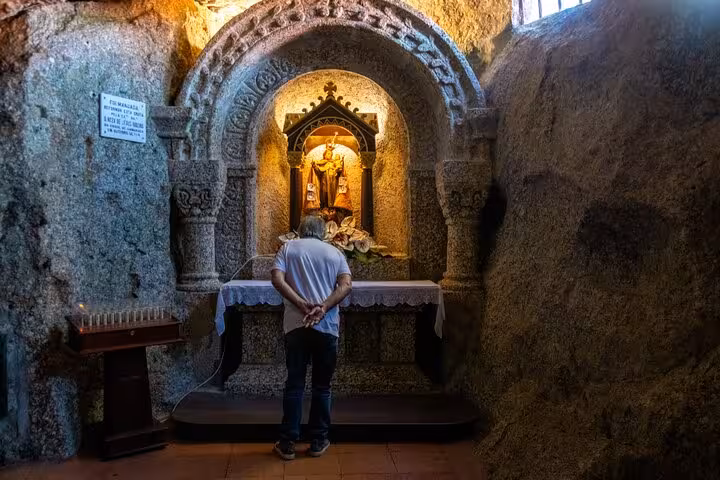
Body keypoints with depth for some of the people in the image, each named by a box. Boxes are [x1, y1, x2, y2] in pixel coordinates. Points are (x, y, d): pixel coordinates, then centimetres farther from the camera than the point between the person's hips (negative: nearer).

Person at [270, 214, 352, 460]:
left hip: (296, 325, 0)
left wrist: (303, 305, -12)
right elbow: (346, 285, -5)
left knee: (294, 384, 6)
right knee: (322, 386, 10)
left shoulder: (288, 248, 8)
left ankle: (288, 444, 10)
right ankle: (318, 442, 17)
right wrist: (323, 308, -12)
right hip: (327, 326, 1)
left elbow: (277, 279, -9)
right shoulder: (335, 252, 10)